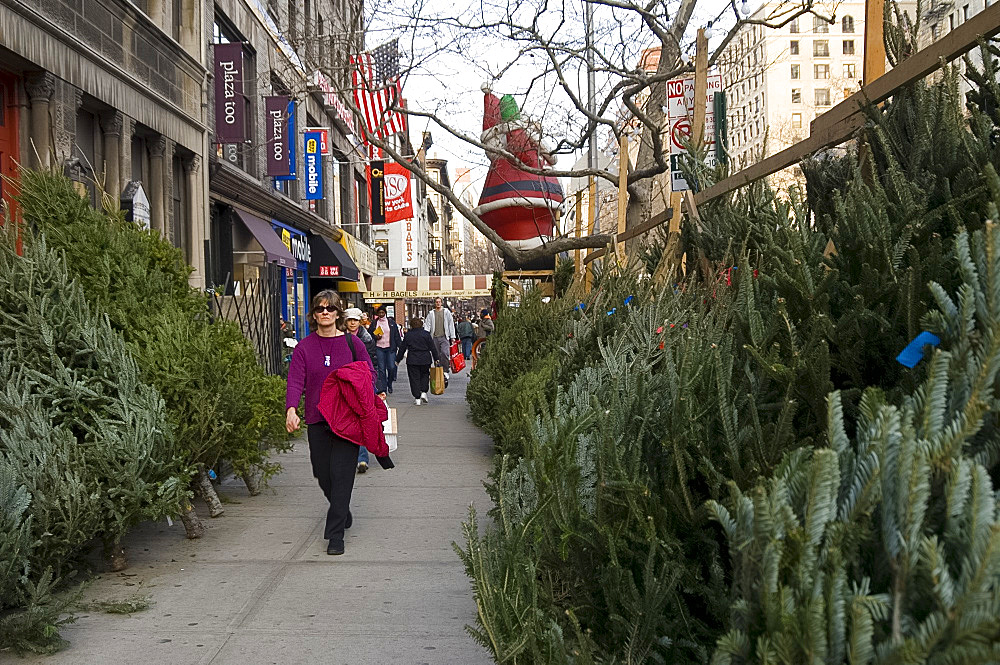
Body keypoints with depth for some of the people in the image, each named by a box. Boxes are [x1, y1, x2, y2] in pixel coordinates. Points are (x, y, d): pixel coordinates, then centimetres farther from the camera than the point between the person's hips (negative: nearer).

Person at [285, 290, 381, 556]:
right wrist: (291, 409, -23)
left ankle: (336, 535, -3)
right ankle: (343, 514, 38)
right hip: (317, 419, 2)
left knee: (342, 474, -8)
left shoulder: (351, 342, 3)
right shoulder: (304, 347, 4)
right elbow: (295, 381, -5)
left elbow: (369, 373, 8)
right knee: (323, 474, 9)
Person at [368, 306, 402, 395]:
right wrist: (375, 337, -7)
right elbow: (369, 334, 13)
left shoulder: (391, 322, 6)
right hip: (379, 348, 1)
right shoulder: (374, 323, 7)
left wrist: (400, 347, 0)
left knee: (391, 367, -8)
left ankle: (389, 384, 18)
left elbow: (397, 335, 6)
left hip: (390, 348, -1)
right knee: (381, 369, -1)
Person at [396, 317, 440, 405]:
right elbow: (432, 347, 1)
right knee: (425, 375, 20)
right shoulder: (426, 334, -1)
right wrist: (436, 359, 9)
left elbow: (402, 348, 5)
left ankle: (417, 398, 1)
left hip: (412, 360, 0)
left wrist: (398, 359, 15)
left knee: (414, 378, 4)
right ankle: (423, 392, 6)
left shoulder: (407, 335, 0)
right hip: (425, 360, 0)